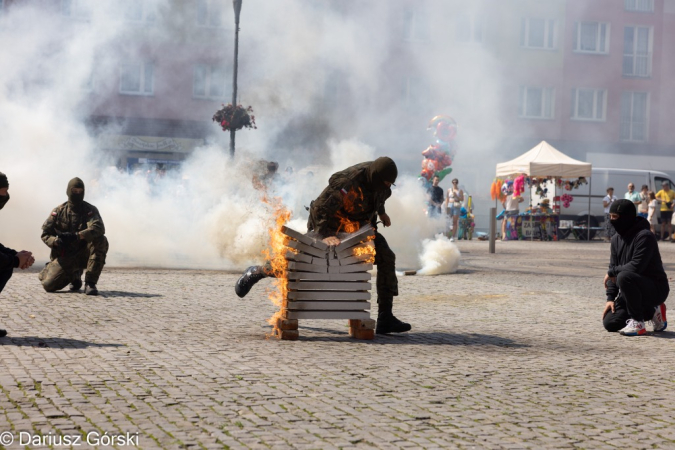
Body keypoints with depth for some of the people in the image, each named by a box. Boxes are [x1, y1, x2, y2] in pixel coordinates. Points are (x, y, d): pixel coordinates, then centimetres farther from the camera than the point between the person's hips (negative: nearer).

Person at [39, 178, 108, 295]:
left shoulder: (90, 210, -4)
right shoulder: (58, 211, 1)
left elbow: (99, 228, -24)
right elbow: (45, 234, 2)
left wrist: (76, 236, -38)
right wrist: (55, 241, -23)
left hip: (83, 254, -1)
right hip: (64, 256, 1)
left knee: (101, 241, -30)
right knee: (49, 285, -18)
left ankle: (90, 283, -24)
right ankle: (74, 276, 18)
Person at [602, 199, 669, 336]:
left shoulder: (645, 236, -19)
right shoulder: (616, 239, 7)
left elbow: (636, 267, -28)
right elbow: (613, 269, 6)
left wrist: (612, 272, -14)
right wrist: (610, 298, -3)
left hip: (656, 288, -8)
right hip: (634, 289, 8)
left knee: (624, 277, -37)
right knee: (609, 323, -3)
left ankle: (638, 323, -20)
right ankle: (652, 311, 13)